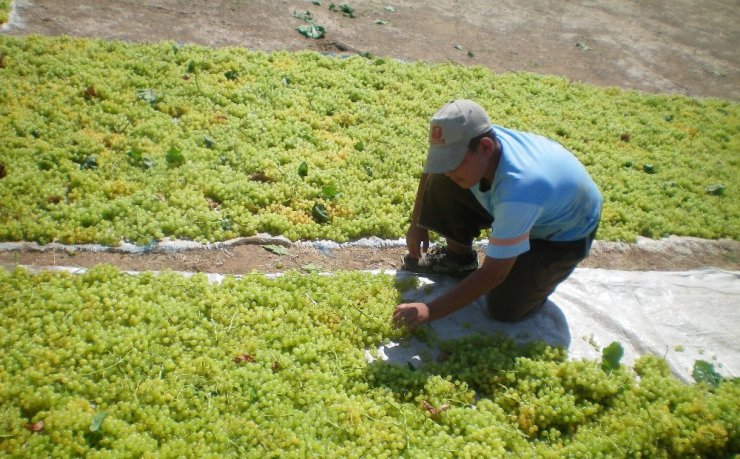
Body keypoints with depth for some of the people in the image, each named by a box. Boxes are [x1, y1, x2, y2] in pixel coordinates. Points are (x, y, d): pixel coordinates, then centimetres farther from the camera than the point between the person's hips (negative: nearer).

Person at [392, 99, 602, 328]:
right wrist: (417, 223, 0)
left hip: (565, 233, -6)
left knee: (504, 308, -17)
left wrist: (430, 311, -37)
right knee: (441, 185, -13)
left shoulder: (518, 190, -45)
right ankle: (458, 257, 9)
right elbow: (434, 167, 0)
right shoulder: (468, 142, -26)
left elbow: (493, 273, -38)